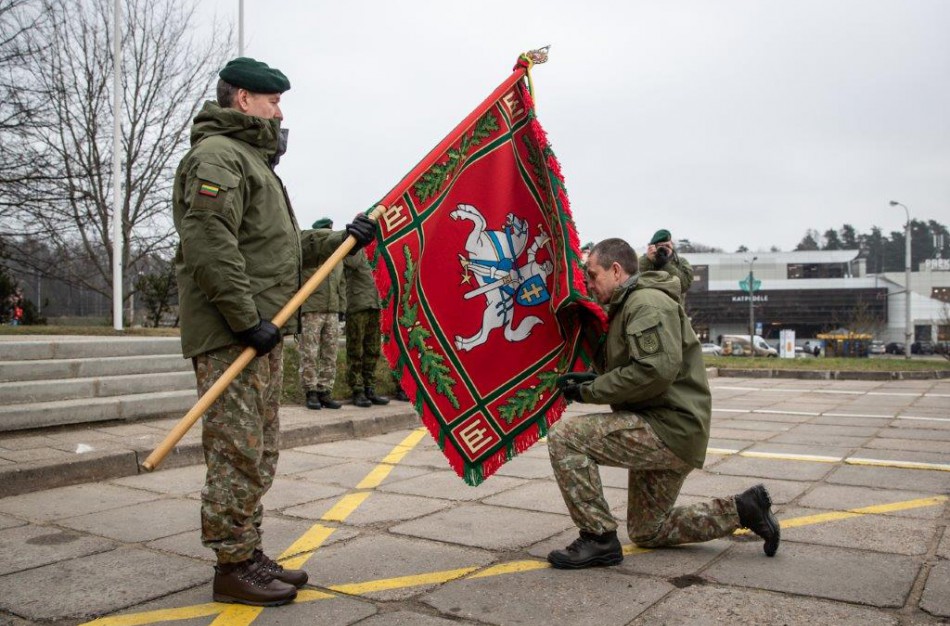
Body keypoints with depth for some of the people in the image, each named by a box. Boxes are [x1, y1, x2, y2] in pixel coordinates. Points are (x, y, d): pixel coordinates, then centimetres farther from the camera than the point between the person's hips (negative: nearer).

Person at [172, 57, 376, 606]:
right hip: (231, 337, -11)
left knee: (260, 452, 14)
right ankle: (233, 566, 6)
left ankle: (250, 554, 25)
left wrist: (342, 240, 18)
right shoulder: (218, 156, -9)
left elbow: (283, 246, 27)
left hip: (262, 333, 11)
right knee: (238, 452, -5)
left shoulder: (254, 160, 26)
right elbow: (210, 246, -21)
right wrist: (247, 320, -22)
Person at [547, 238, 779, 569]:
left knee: (565, 435, -21)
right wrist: (592, 379, 5)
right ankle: (742, 509, 19)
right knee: (646, 533, 19)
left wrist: (590, 391, -19)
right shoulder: (628, 306, 20)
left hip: (670, 430, -11)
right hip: (664, 432, 11)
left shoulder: (647, 302, -14)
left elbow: (656, 370, -27)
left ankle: (598, 538, -13)